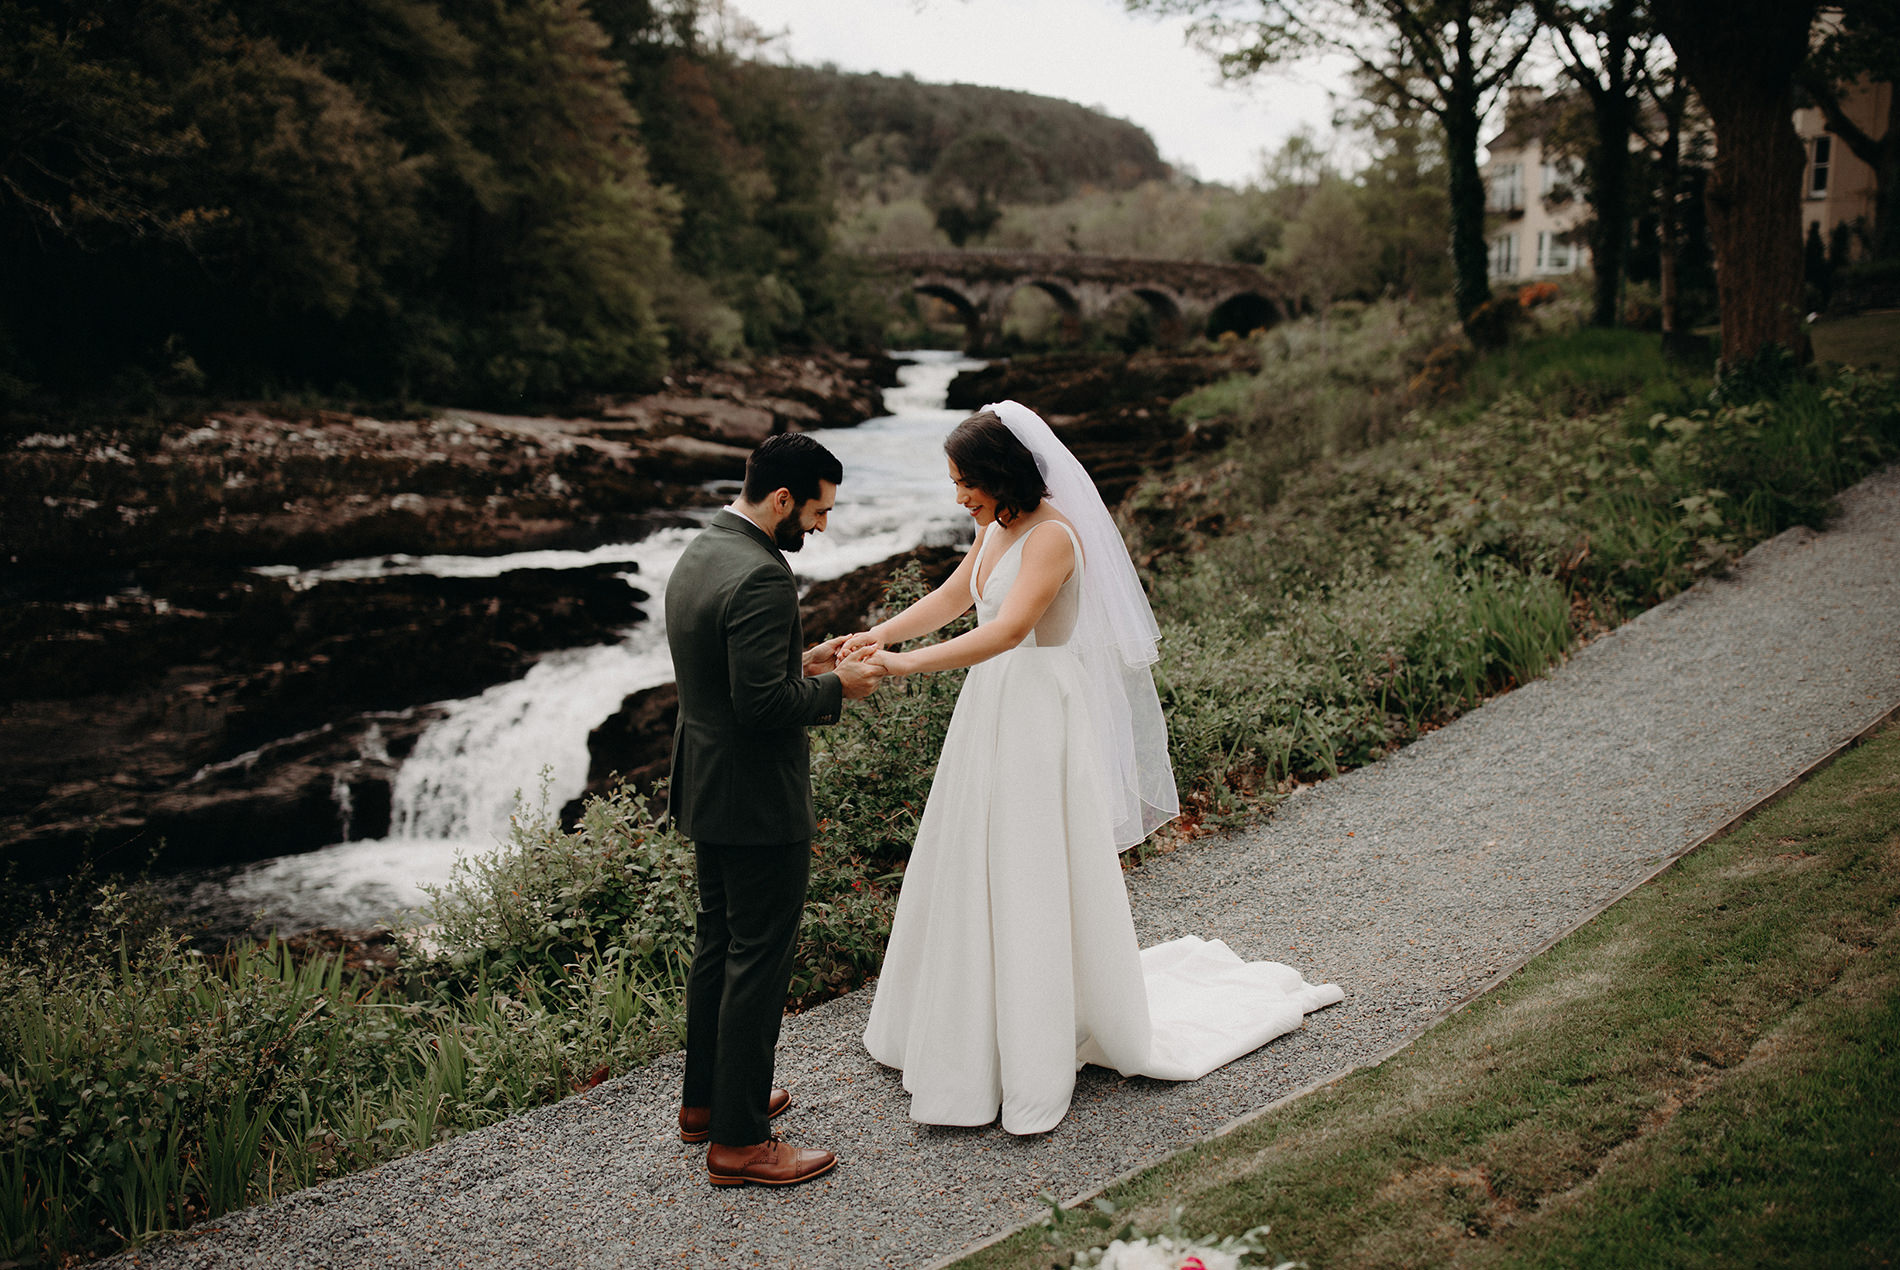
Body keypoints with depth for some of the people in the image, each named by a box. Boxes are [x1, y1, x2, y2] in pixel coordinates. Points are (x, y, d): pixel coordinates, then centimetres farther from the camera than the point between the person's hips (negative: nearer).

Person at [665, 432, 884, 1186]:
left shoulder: (697, 555, 8)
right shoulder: (760, 576, -24)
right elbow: (763, 704, -27)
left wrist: (800, 663, 11)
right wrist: (835, 688, -13)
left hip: (706, 788, 10)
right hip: (757, 801, -10)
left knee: (718, 943, 21)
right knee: (759, 960, 0)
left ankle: (706, 1099, 35)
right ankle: (738, 1140, 11)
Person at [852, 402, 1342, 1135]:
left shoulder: (1053, 535, -21)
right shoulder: (998, 527, 7)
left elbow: (1008, 628, -31)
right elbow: (953, 596, 18)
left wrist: (908, 663, -34)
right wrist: (880, 634, 5)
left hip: (1041, 718, -9)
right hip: (994, 711, 9)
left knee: (1038, 878, -1)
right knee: (977, 869, 16)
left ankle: (1038, 1066, 13)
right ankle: (970, 1024, 34)